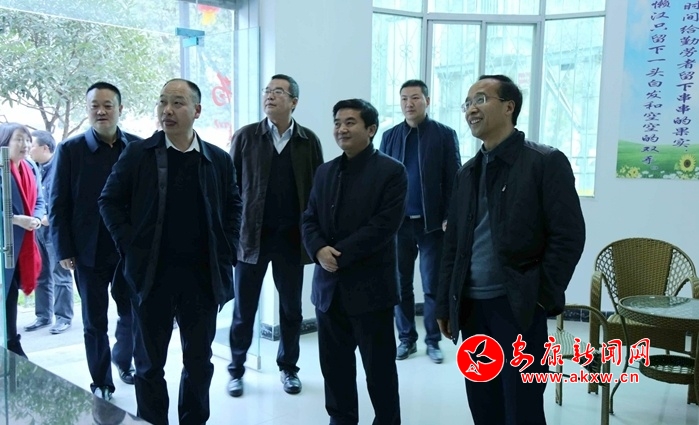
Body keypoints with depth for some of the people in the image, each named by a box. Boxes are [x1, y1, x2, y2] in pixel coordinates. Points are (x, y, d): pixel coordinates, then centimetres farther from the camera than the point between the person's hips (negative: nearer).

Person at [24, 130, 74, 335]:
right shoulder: (36, 168, 12)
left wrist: (49, 218, -19)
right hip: (38, 228, 8)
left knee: (60, 275, 1)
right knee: (41, 275, 14)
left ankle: (63, 317, 10)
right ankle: (43, 315, 24)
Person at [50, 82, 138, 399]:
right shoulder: (70, 150, -2)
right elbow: (57, 204, -1)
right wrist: (64, 251, -6)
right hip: (89, 252, -1)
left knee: (133, 316, 10)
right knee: (95, 323, 10)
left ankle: (122, 360, 39)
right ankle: (102, 384, 26)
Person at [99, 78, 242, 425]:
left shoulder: (219, 159, 3)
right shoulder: (137, 154, -2)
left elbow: (233, 207, 11)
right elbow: (110, 202, 3)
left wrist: (226, 251, 1)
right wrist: (129, 245, -5)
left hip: (203, 277, 2)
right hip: (151, 275, -1)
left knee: (199, 361, 12)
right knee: (150, 362, 11)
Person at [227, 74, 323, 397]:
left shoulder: (309, 141, 2)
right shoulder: (245, 137, 0)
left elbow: (317, 189, 2)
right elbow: (231, 186, 1)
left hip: (292, 237, 1)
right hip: (252, 235, -1)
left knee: (291, 309, 12)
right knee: (243, 310, 8)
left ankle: (288, 368, 29)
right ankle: (236, 370, 25)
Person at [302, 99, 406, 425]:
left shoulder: (391, 171, -6)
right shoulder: (325, 172, 13)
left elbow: (384, 225, -16)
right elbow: (310, 219, 9)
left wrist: (340, 253, -17)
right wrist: (319, 249, -12)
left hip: (370, 285, -5)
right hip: (329, 285, 6)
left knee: (379, 366, 7)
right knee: (334, 364, 15)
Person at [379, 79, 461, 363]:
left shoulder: (445, 135, 0)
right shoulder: (390, 136, 7)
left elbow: (453, 180, -3)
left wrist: (449, 218, -10)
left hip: (432, 223, -2)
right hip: (398, 222, 3)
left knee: (432, 287, 6)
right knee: (401, 285, 8)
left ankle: (433, 341, 19)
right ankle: (406, 339, 22)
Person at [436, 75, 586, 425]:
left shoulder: (546, 162, -5)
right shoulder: (467, 172, 13)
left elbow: (568, 235, -9)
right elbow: (453, 243, 13)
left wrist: (543, 297, -12)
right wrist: (445, 304, 10)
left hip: (518, 307, -5)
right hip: (471, 307, 6)